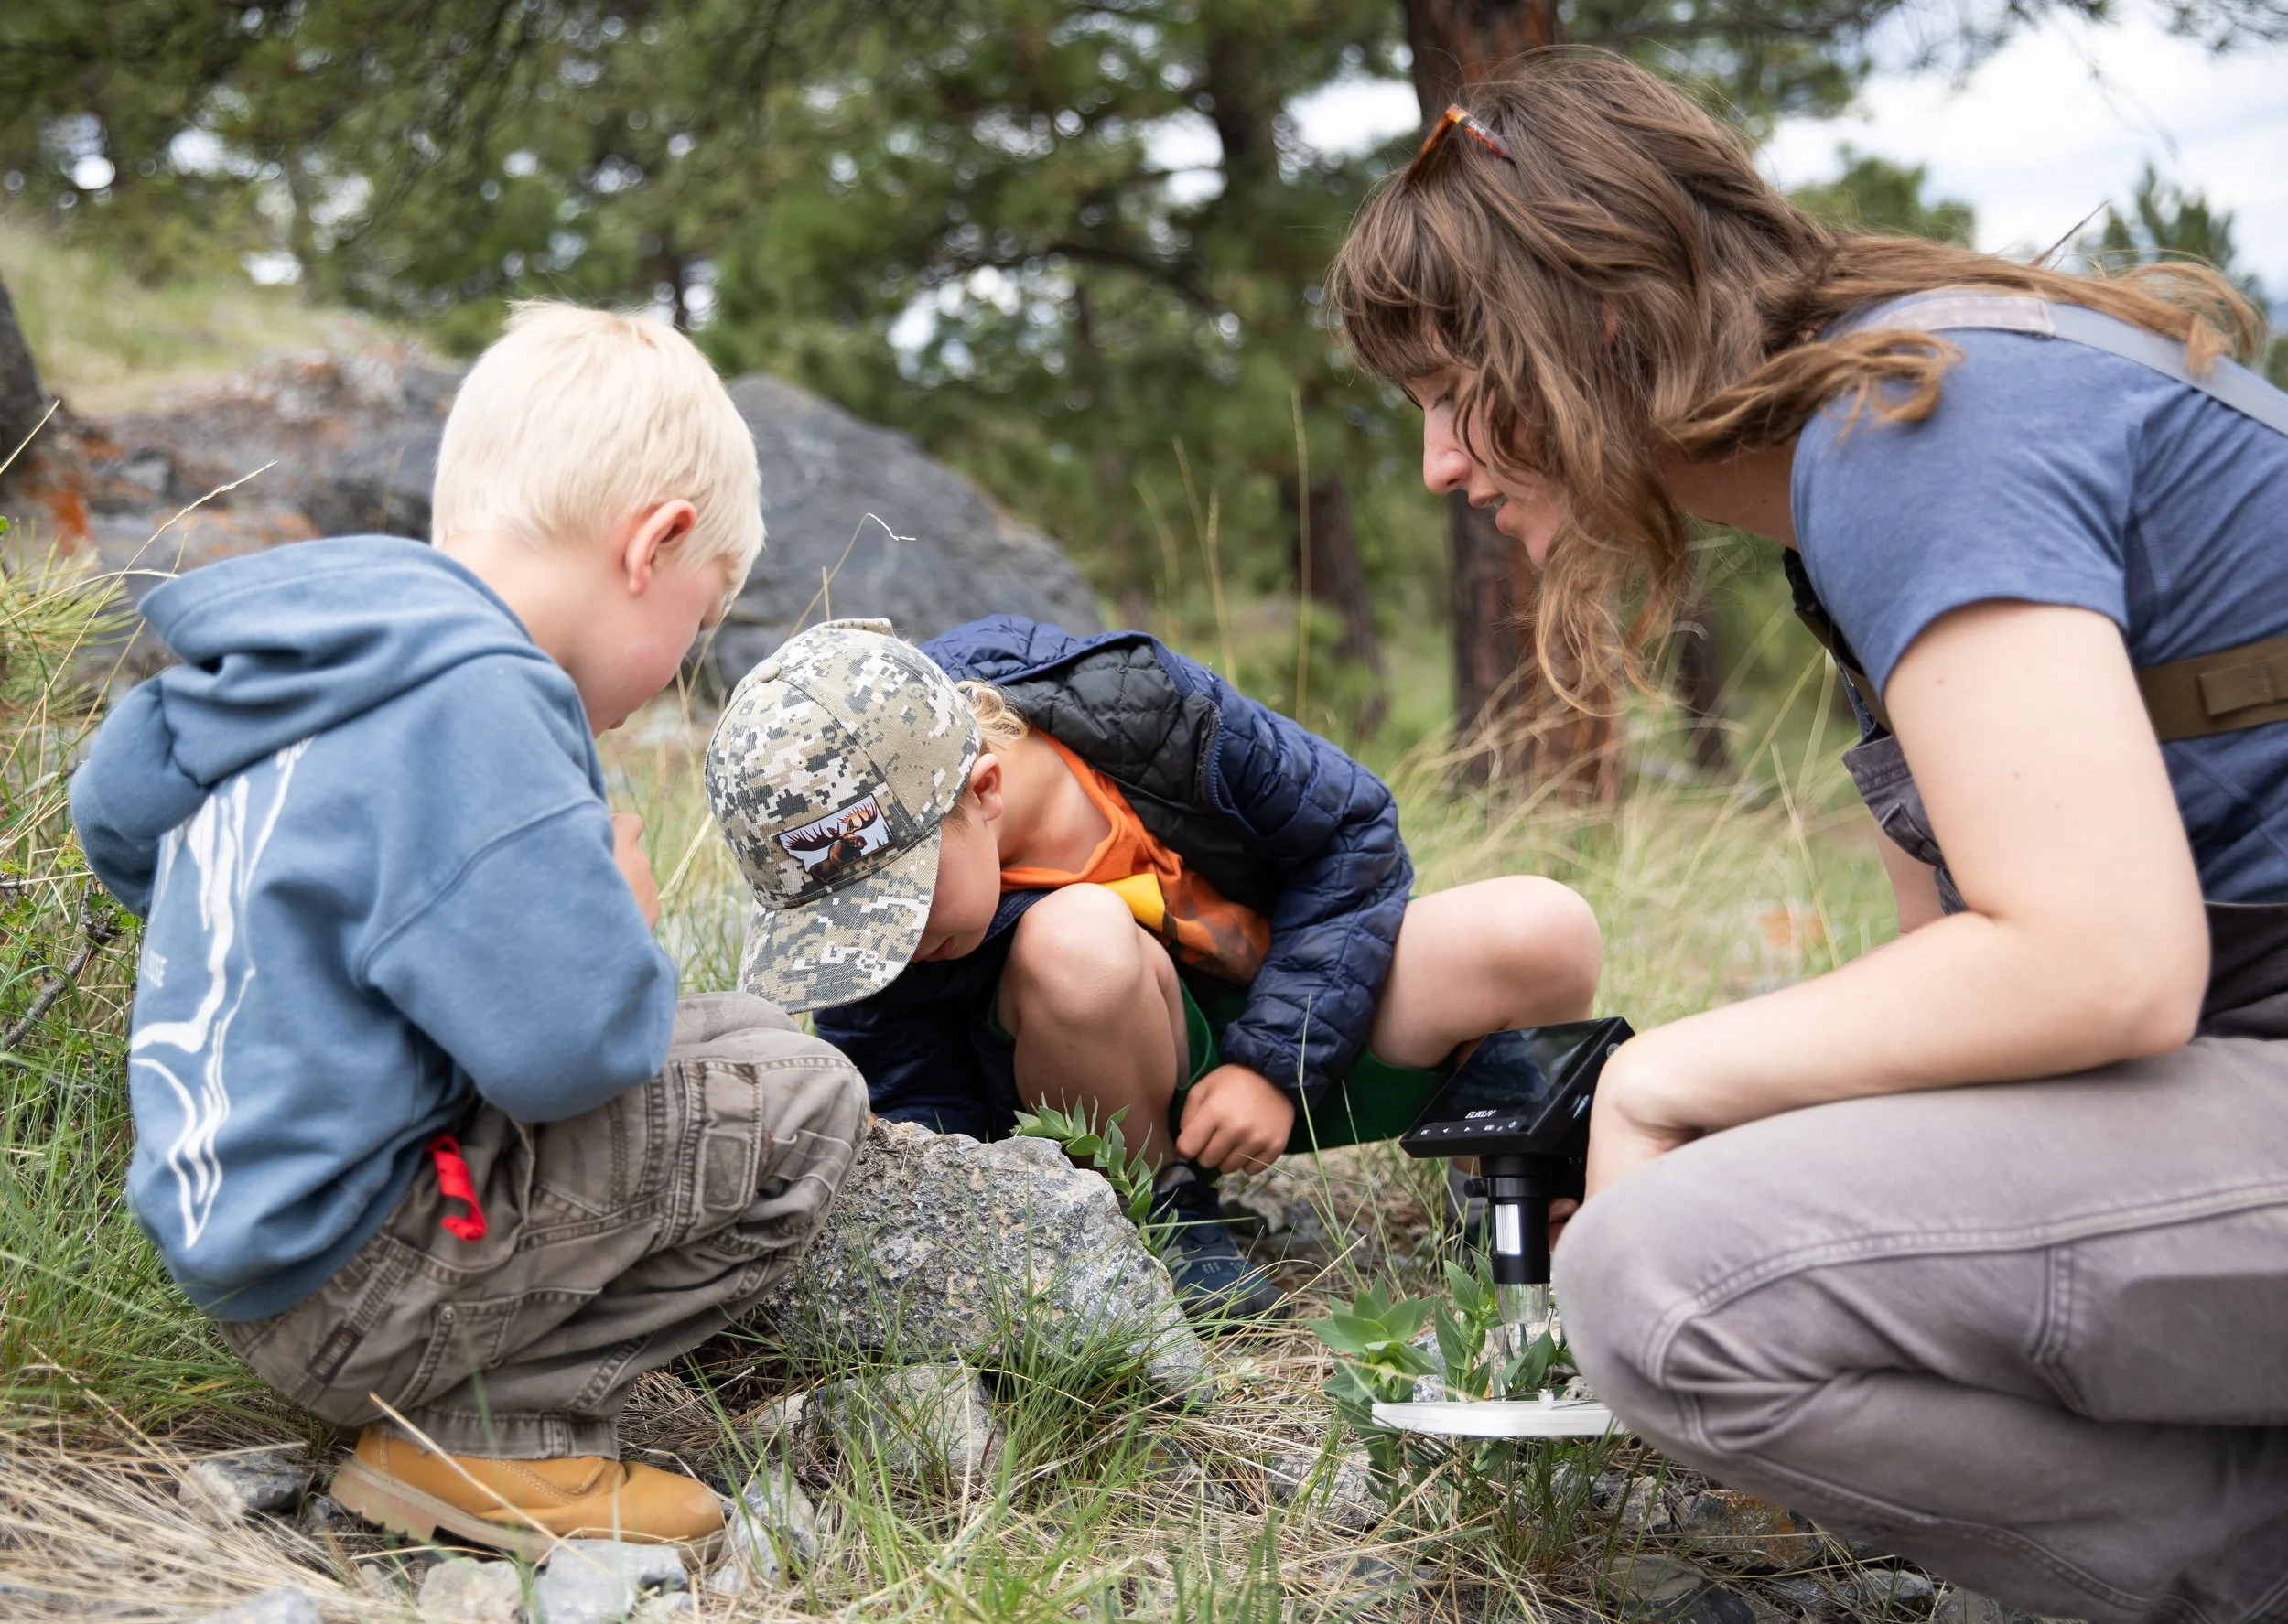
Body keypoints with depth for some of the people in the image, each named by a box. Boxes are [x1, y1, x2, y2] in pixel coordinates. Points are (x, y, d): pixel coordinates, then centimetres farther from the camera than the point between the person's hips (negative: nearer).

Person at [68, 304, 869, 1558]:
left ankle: (469, 1409, 9)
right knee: (800, 1104, -9)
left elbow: (113, 812, 26)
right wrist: (626, 925, -7)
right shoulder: (474, 705, -23)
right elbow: (566, 1042, -28)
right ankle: (493, 1432, -7)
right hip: (345, 1289, -10)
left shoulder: (300, 653, 9)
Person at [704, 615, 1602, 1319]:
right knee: (1074, 941, -38)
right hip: (1120, 1088, -1)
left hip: (1287, 1030, 1)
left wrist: (1275, 1064, -18)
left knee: (1546, 934, -25)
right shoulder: (862, 890, -21)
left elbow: (1352, 832, -11)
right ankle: (1159, 1209, -10)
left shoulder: (1145, 705, -24)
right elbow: (914, 1109, -14)